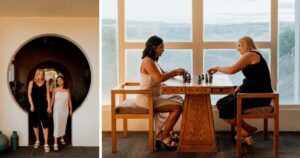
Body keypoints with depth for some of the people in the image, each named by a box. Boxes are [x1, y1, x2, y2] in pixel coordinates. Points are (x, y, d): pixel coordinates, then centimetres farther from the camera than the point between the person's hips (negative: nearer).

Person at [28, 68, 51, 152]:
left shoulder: (45, 83, 2)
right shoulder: (32, 83, 2)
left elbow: (48, 95, 2)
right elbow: (29, 94, 0)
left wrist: (49, 106, -3)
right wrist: (31, 105, -8)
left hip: (43, 105, -1)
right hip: (34, 105, 1)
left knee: (45, 124, -7)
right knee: (35, 123, 11)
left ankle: (46, 143, -6)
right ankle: (37, 140, 27)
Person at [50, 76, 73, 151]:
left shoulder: (67, 90, 1)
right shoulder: (55, 90, -5)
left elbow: (69, 100, 7)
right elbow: (52, 100, 0)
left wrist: (71, 109, 8)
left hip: (65, 110, 3)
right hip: (57, 110, -3)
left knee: (63, 124, 11)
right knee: (56, 125, -8)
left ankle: (62, 138, 32)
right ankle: (55, 143, -9)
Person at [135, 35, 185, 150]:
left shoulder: (153, 61, 14)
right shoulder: (148, 61, -17)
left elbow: (163, 74, 19)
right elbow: (159, 78, -28)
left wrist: (176, 73, 2)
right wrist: (175, 71, -15)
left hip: (152, 97, 11)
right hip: (146, 99, -11)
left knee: (179, 100, 19)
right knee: (178, 107, -17)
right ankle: (164, 137, -3)